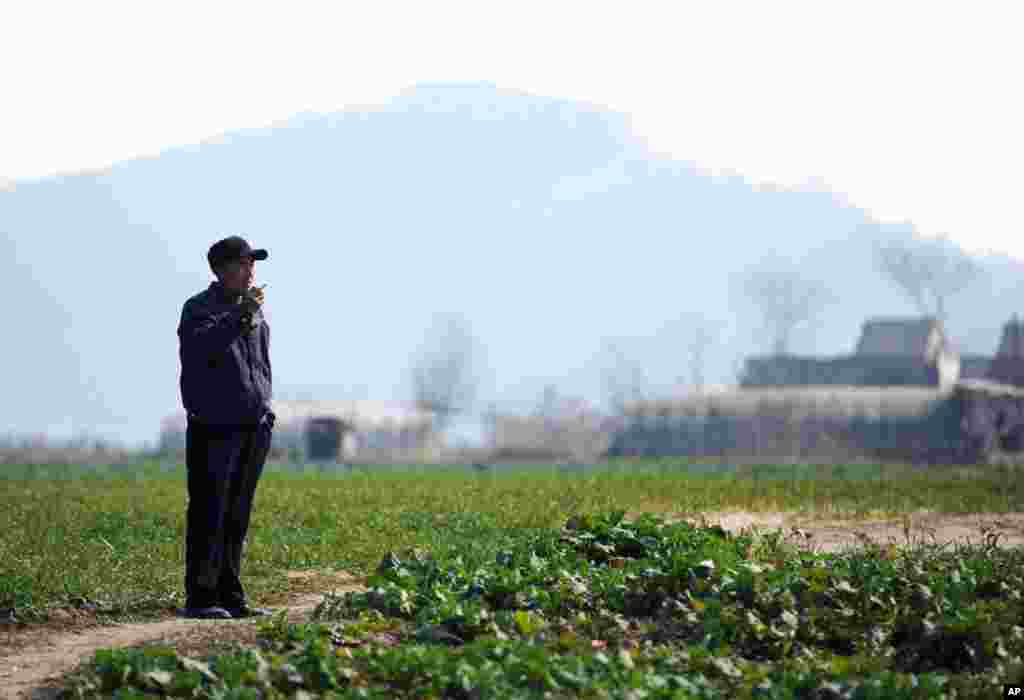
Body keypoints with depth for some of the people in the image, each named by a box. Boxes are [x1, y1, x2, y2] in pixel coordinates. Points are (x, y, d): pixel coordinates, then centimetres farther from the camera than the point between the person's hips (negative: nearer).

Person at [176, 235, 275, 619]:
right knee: (208, 516, -9)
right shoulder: (199, 308, -5)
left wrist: (265, 409, 20)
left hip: (253, 429, 7)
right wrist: (238, 317, -30)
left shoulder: (256, 315, 17)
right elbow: (201, 347, -25)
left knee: (237, 517, 10)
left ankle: (230, 596, 14)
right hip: (213, 429, -7)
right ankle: (199, 598, -7)